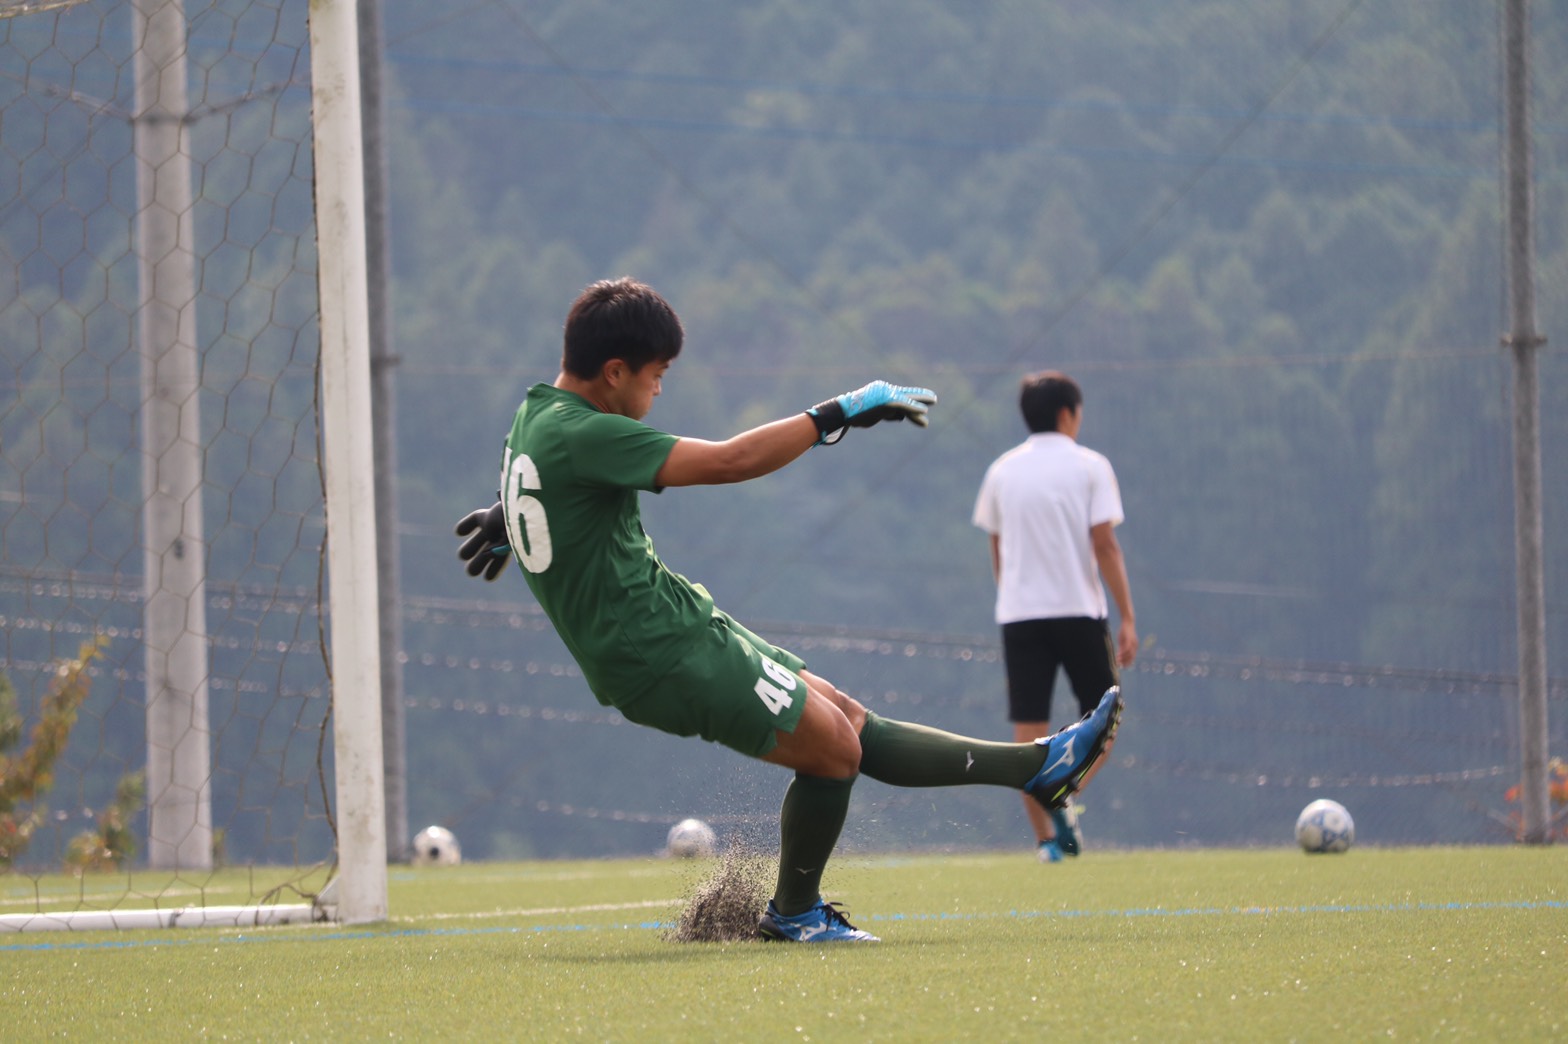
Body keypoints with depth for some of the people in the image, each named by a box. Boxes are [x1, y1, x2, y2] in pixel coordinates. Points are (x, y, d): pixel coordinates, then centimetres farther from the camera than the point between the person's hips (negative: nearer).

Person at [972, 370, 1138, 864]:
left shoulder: (1002, 471, 9)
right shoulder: (1089, 466, -2)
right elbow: (1104, 546, -8)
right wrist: (1127, 618, -6)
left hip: (1017, 614, 3)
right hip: (1079, 610, -3)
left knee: (1029, 730, 2)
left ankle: (1046, 838, -2)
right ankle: (1062, 798, -12)